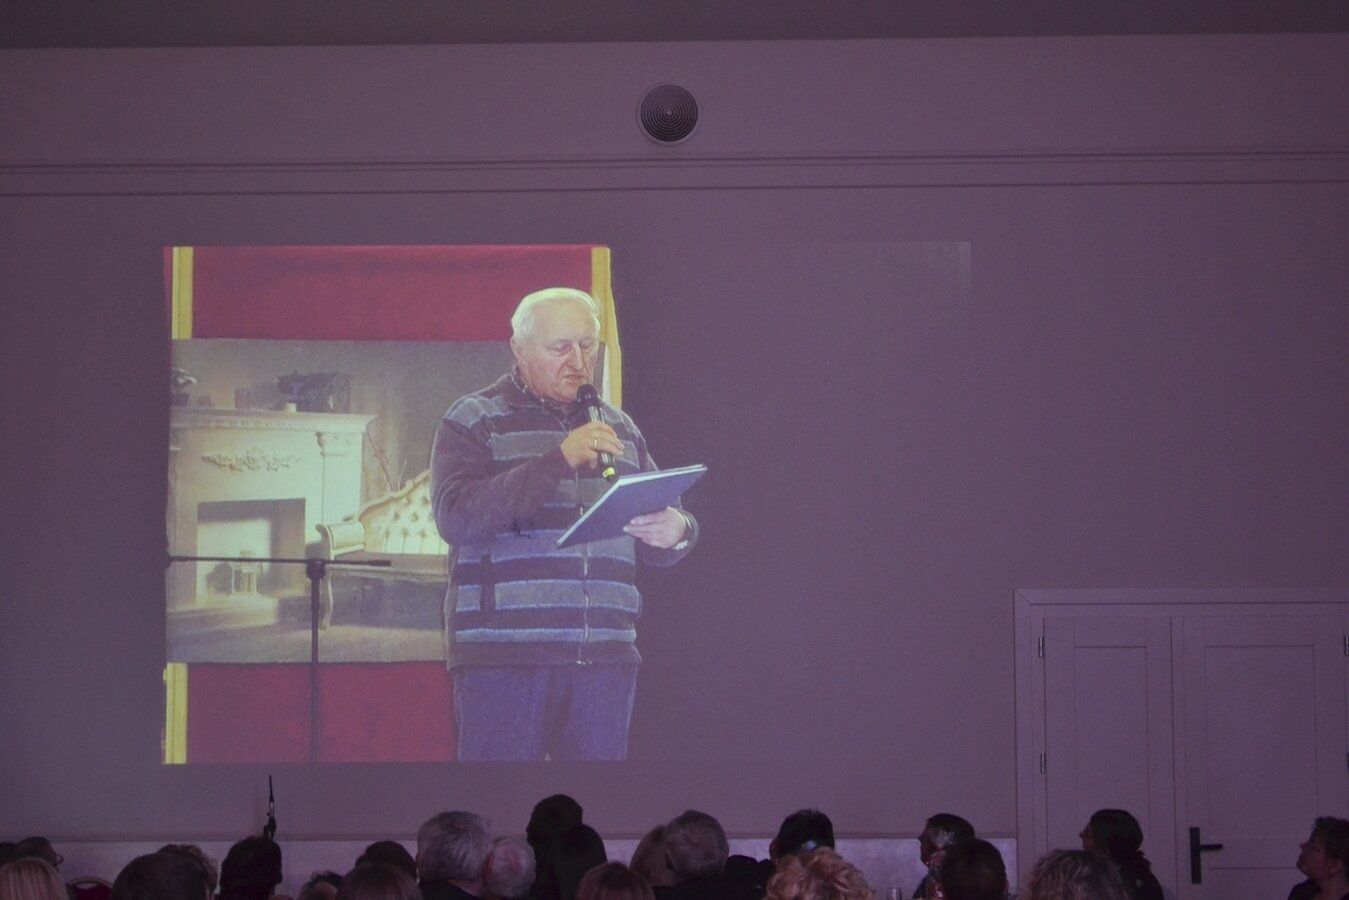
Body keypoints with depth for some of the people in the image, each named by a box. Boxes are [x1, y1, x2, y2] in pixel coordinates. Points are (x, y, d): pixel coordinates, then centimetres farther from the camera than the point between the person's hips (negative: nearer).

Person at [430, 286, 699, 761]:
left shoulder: (620, 428, 19)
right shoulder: (473, 419, 3)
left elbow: (664, 523, 20)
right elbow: (456, 516, -12)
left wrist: (677, 531, -6)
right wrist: (558, 460, -20)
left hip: (605, 657, 4)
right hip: (504, 653, -4)